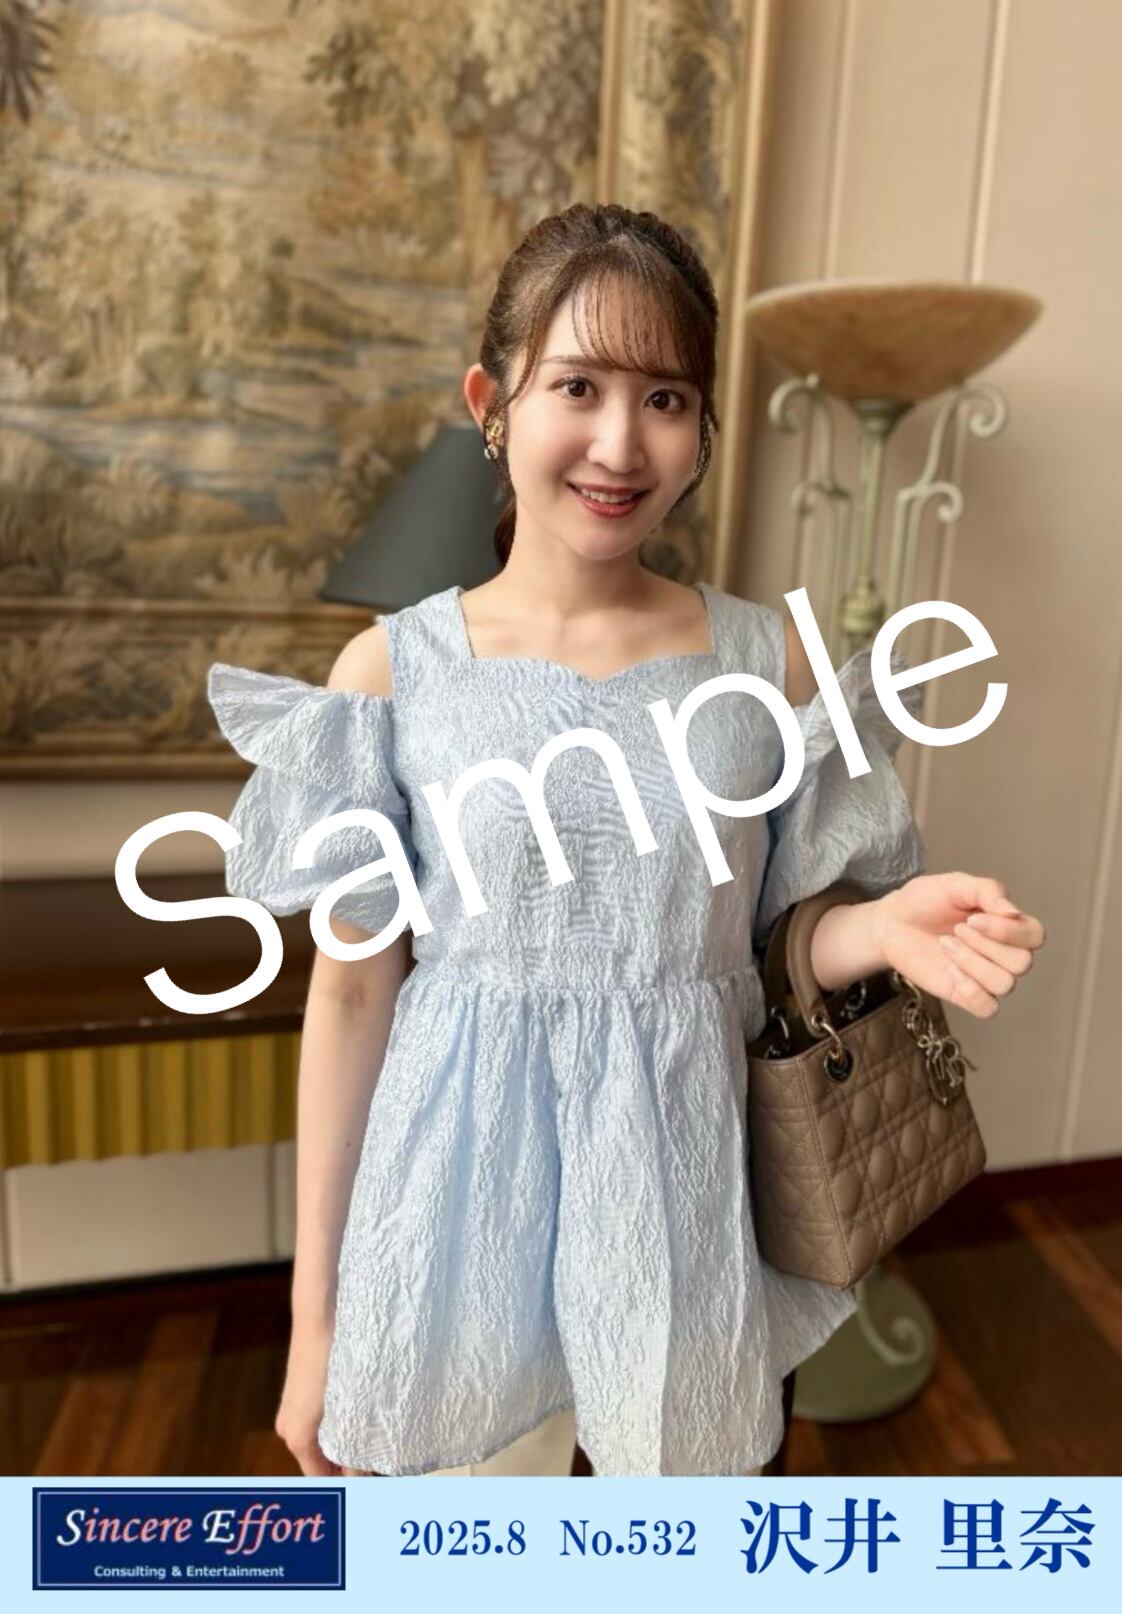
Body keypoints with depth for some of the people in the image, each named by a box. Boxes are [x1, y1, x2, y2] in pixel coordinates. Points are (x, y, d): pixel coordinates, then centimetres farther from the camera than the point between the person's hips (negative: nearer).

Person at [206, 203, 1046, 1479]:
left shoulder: (768, 660, -4)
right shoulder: (392, 673, -9)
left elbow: (770, 941, 5)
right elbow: (352, 993, -5)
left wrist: (887, 926, -18)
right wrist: (315, 1314, 0)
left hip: (687, 1203, 1)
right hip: (463, 1204, 0)